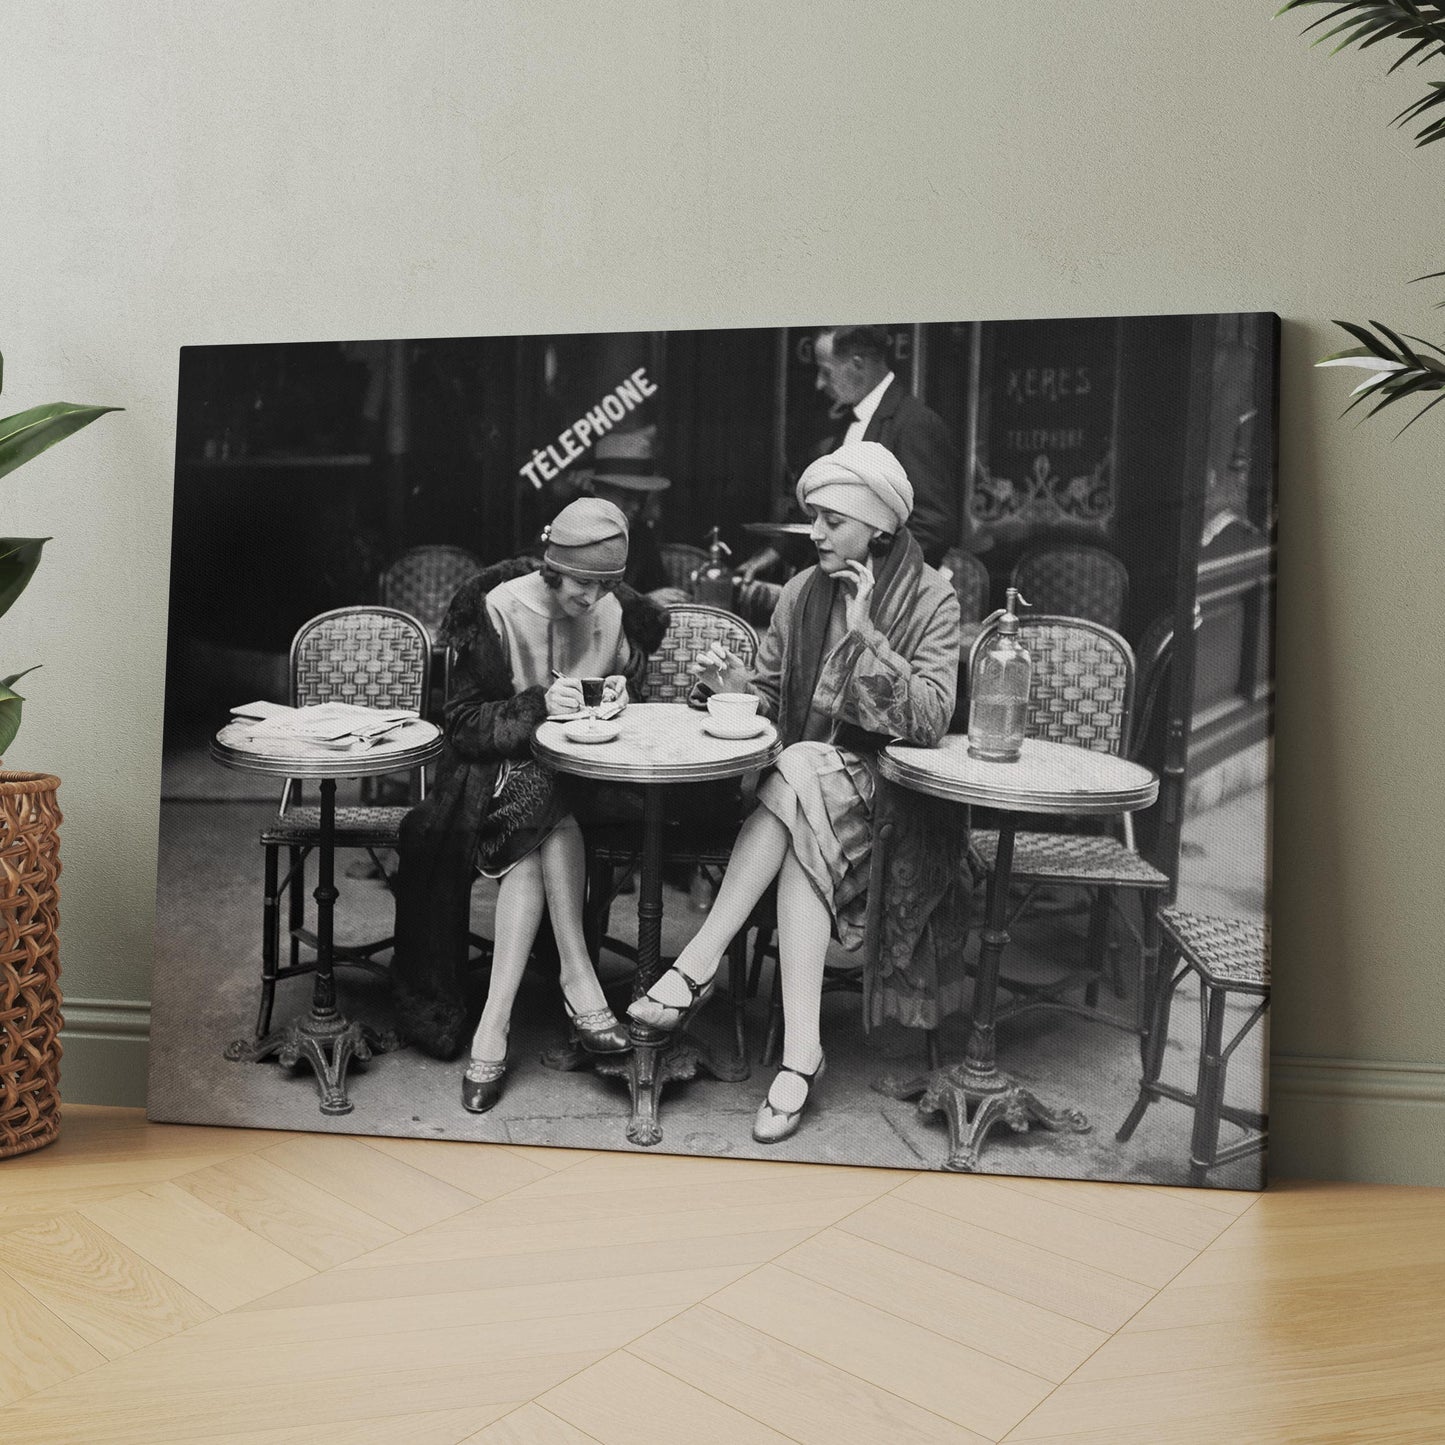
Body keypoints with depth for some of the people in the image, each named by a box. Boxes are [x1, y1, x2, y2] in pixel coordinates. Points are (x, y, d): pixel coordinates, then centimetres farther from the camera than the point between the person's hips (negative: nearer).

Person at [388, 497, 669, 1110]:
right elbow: (464, 722, -10)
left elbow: (623, 710, 16)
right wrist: (538, 704, -25)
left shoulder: (617, 613, 2)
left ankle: (495, 1021, -33)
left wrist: (618, 695, -9)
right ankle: (577, 978, -30)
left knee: (535, 839, -31)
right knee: (546, 817, -35)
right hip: (502, 766, -2)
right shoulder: (499, 609, -8)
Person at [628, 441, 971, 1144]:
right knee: (806, 845, -32)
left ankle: (697, 966, -31)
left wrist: (862, 634, -19)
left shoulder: (931, 600, -4)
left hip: (887, 792, -3)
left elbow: (928, 720, -15)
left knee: (801, 778, -34)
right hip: (806, 784, 3)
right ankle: (800, 1052, -35)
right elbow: (772, 701, 12)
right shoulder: (803, 591, 8)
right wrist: (735, 685, -10)